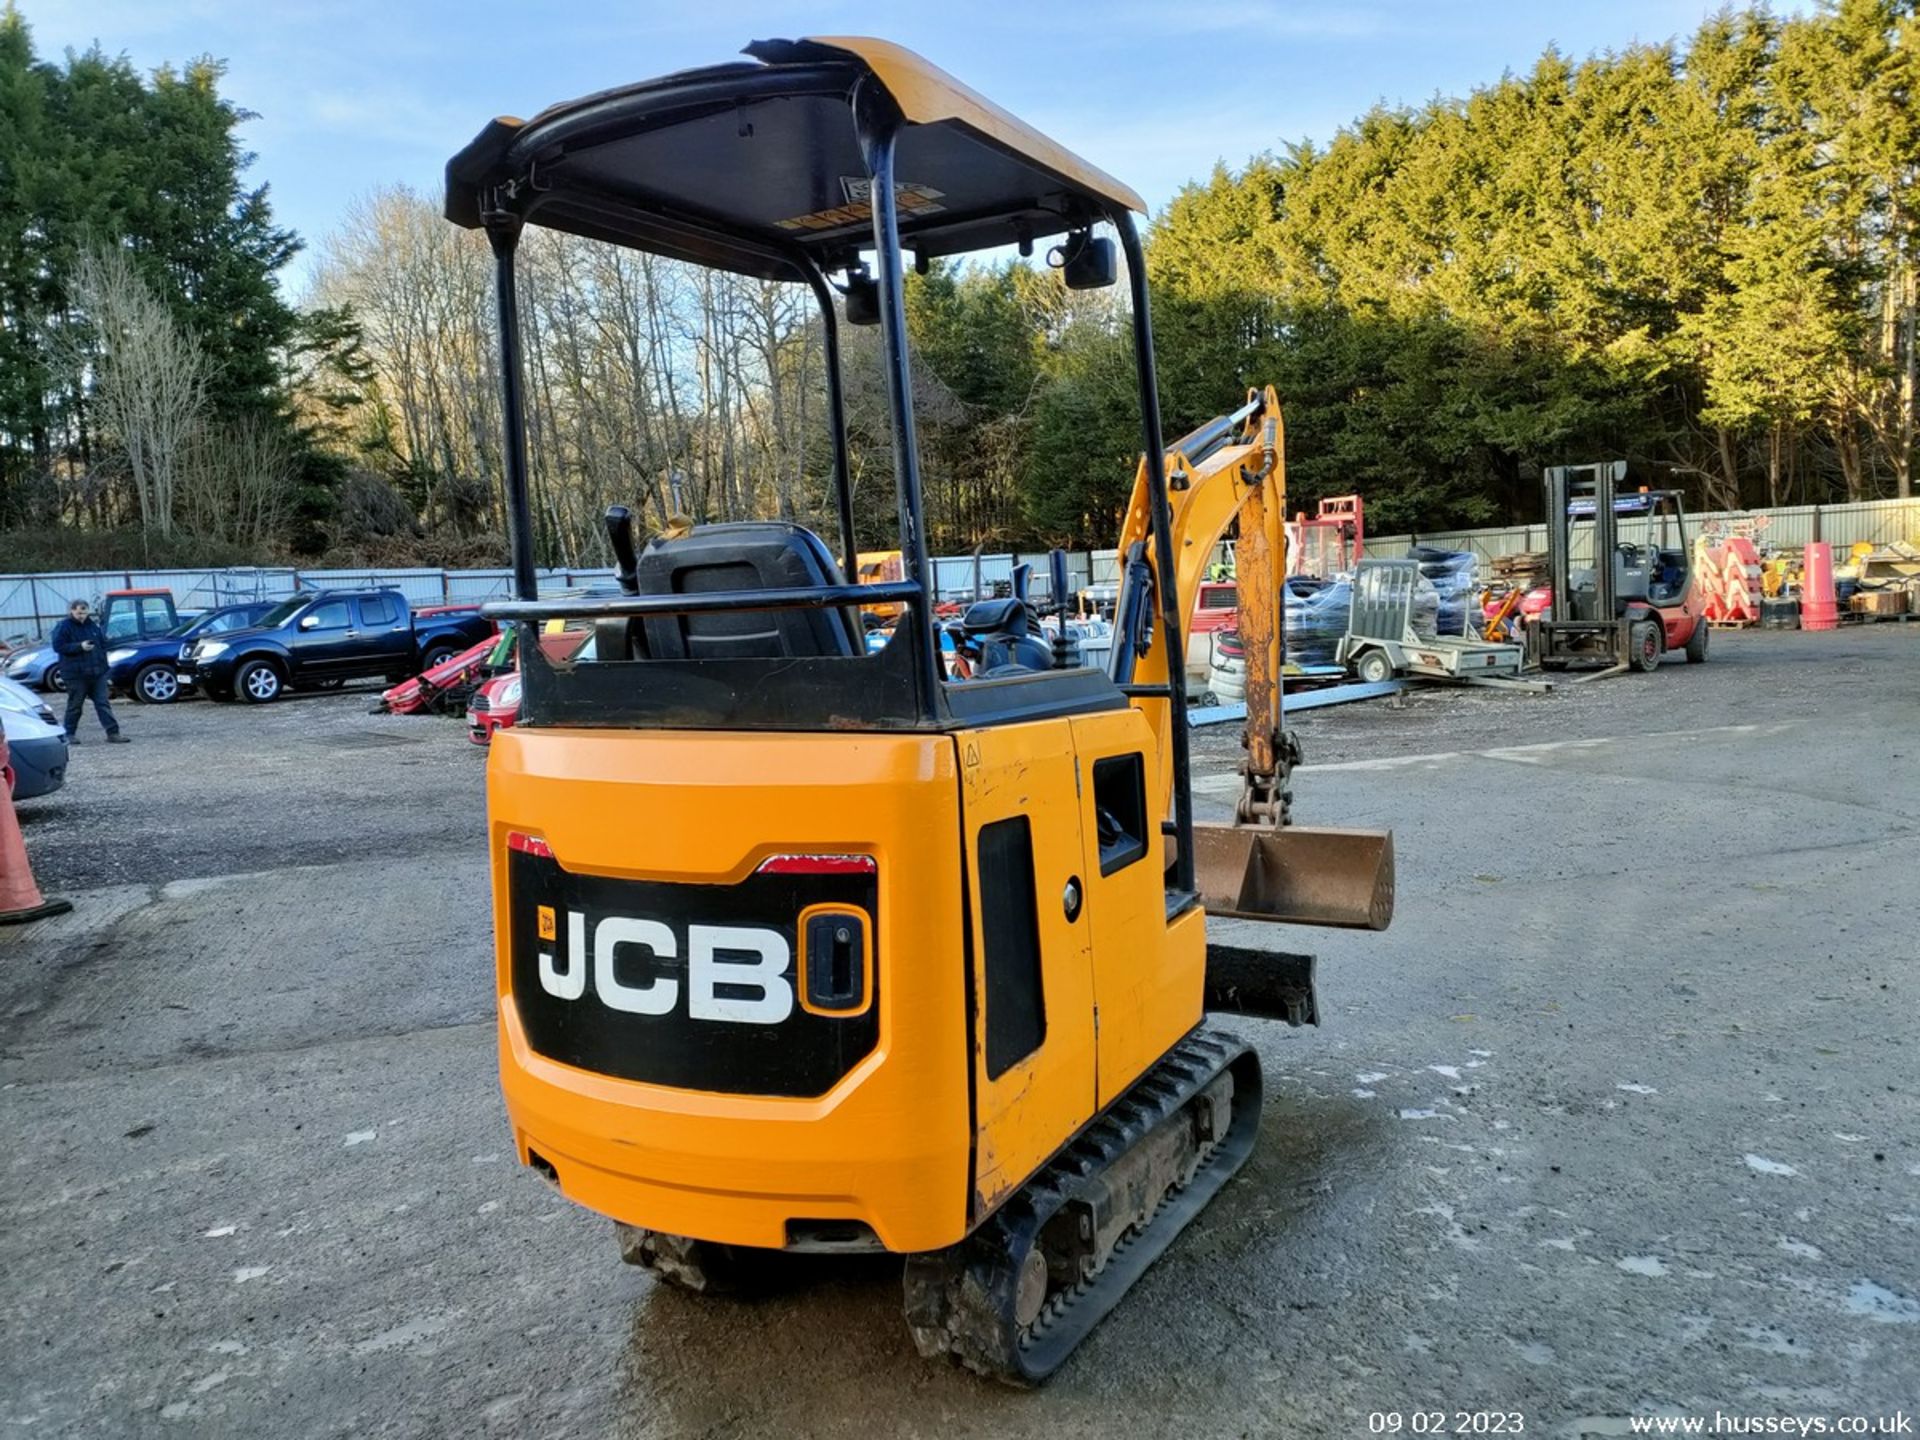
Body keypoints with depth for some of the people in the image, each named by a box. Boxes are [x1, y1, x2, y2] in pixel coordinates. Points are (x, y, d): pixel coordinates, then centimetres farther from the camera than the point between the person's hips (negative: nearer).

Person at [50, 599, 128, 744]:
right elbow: (58, 646, -11)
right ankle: (70, 734, 18)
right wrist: (79, 646, -21)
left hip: (97, 672, 5)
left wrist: (102, 661, 9)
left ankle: (113, 733, -4)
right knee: (75, 705, 4)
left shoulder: (92, 625, 12)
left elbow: (103, 642, 20)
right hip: (75, 674, -4)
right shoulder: (64, 627, -4)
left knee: (103, 704, 0)